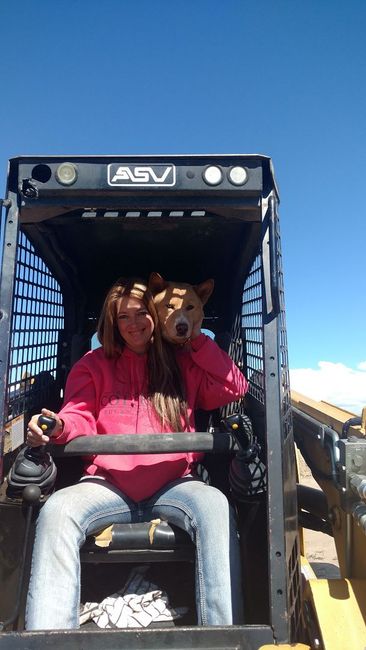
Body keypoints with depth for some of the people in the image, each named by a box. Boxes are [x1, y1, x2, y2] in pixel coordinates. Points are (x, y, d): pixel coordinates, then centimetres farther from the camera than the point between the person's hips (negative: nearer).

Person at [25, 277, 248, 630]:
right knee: (56, 510, -29)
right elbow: (81, 419, 6)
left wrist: (197, 337, 5)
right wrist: (59, 426, -19)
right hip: (108, 485, 1)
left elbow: (235, 388, 4)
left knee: (215, 506, -31)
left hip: (174, 485, 0)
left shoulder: (185, 362, 15)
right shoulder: (94, 364, 15)